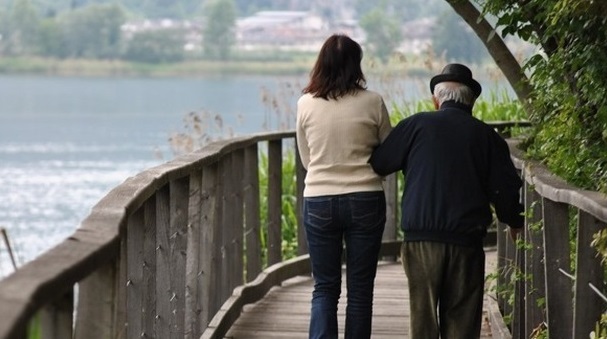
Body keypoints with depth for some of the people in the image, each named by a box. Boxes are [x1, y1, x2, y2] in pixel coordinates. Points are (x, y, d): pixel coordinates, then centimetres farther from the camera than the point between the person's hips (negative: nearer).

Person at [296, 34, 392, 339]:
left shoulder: (306, 104, -2)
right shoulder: (372, 103, -6)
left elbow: (306, 160, 10)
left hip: (318, 202, 1)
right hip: (365, 201, -1)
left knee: (325, 288, 8)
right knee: (360, 290, 8)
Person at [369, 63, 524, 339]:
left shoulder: (416, 125, 2)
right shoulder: (486, 136, 6)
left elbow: (378, 164, 4)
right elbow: (506, 188, 5)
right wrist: (513, 222, 24)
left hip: (421, 237, -1)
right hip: (467, 242, 1)